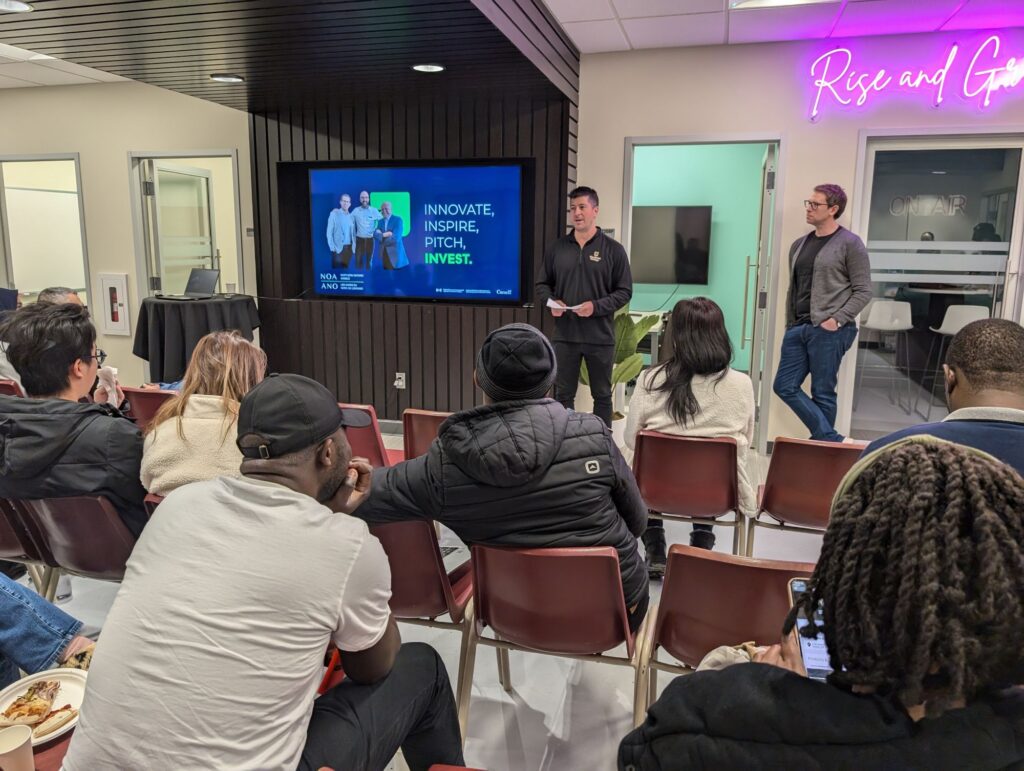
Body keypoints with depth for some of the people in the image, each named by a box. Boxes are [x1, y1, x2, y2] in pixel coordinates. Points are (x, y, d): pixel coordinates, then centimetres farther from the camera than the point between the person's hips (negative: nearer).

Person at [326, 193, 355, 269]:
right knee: (337, 268, -3)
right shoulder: (334, 214, -1)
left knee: (346, 267, 5)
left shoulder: (351, 215, 10)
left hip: (349, 247, 3)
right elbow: (329, 231, -3)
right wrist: (332, 247, -11)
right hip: (338, 247, -3)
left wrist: (354, 245, 4)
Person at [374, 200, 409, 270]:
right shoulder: (380, 221, 13)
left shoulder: (398, 219, -6)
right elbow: (375, 234, 1)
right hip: (384, 252, 5)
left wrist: (381, 235, -5)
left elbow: (396, 237, -16)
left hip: (395, 252, -5)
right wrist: (385, 234, -15)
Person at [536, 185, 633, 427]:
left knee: (602, 395, 10)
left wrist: (597, 306, -17)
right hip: (564, 335, 2)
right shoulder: (557, 248, 7)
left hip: (600, 336, -2)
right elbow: (542, 284, 13)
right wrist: (551, 302, -8)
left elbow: (624, 291, -2)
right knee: (563, 394, 10)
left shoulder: (613, 249, -1)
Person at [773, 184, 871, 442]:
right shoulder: (799, 244, 16)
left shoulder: (850, 244, -4)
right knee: (785, 386, 1)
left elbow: (863, 291, -6)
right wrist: (790, 325, 14)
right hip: (798, 328, 7)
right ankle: (831, 440, 7)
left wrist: (837, 319, -15)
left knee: (822, 393, -2)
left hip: (828, 330, -7)